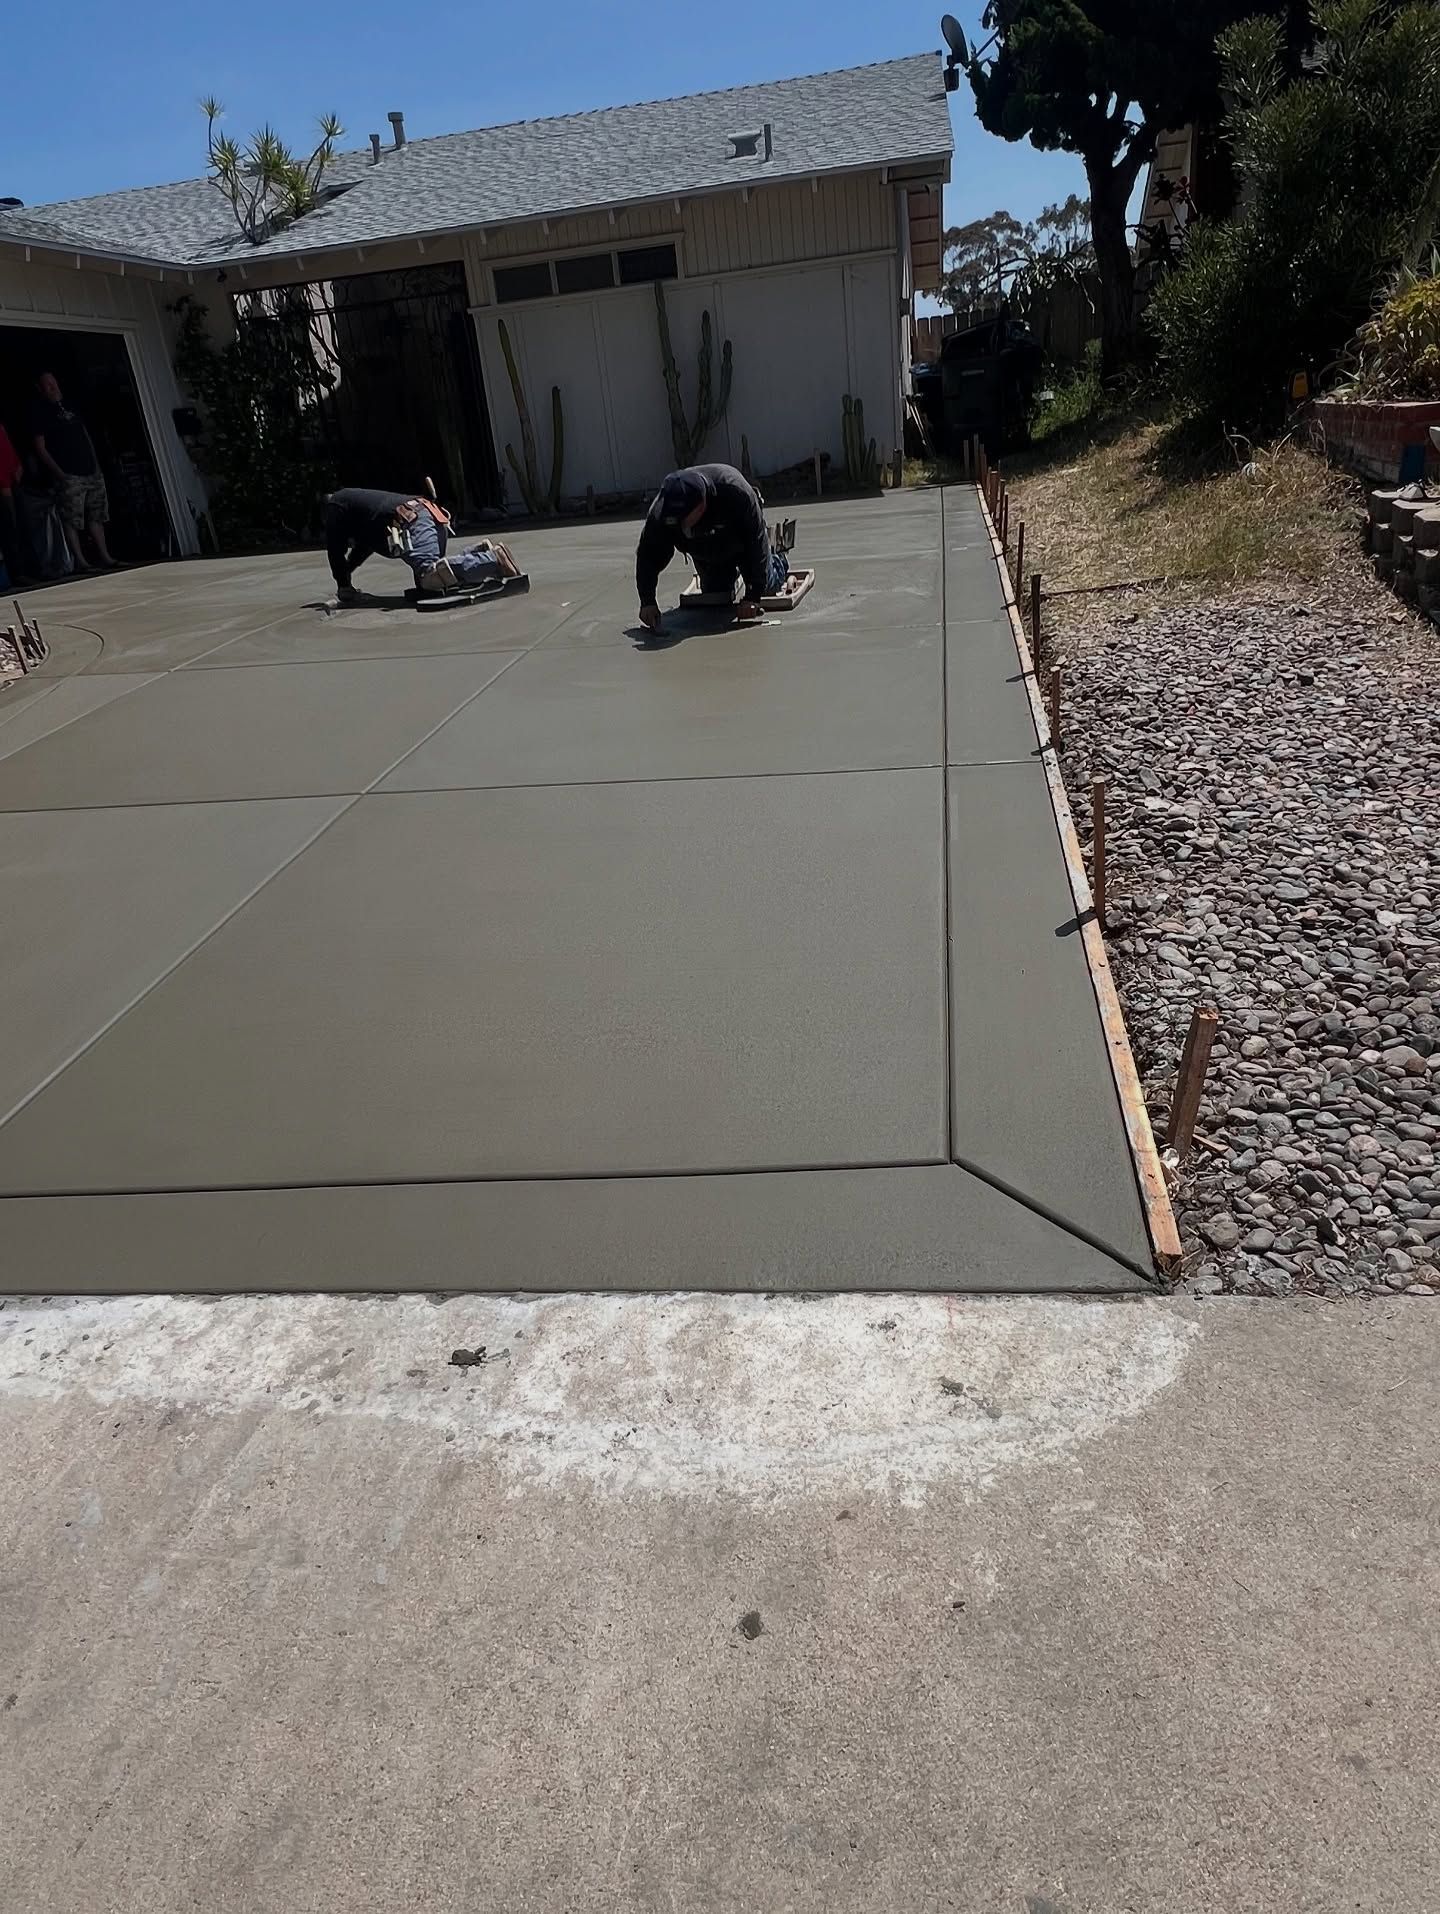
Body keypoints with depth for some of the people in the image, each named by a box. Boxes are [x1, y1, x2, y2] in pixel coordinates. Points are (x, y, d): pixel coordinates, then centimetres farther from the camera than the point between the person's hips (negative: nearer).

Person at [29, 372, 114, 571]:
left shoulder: (68, 405, 17)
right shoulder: (39, 413, -2)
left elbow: (86, 436, 22)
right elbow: (40, 448, -8)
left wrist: (95, 463, 14)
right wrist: (58, 472, -16)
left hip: (91, 471, 7)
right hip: (68, 475, -7)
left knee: (96, 517, 8)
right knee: (71, 520, -7)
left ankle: (104, 557, 12)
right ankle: (80, 561, -7)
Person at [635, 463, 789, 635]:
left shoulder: (737, 493, -47)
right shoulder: (661, 510, -39)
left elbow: (756, 544, -40)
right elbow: (647, 555, -29)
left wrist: (753, 597, -42)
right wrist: (647, 602, -39)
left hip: (741, 543, -2)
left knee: (766, 586, 10)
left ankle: (779, 562, 46)